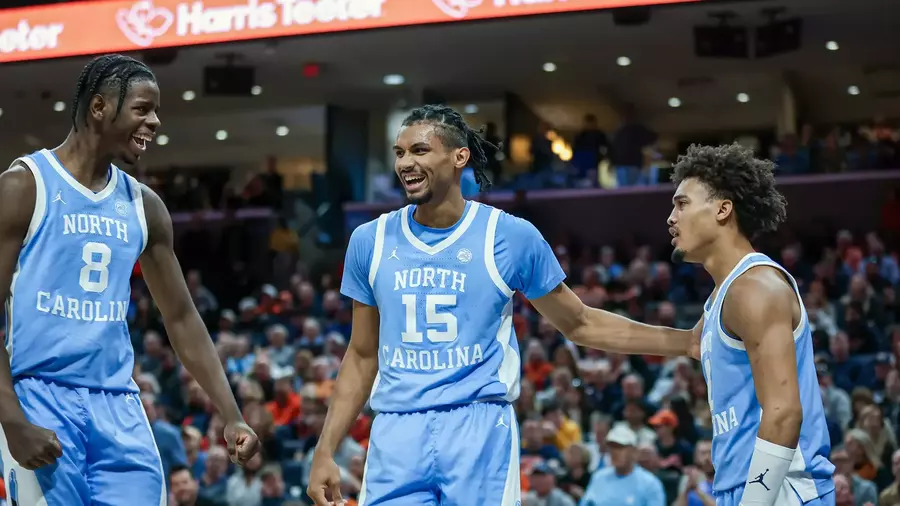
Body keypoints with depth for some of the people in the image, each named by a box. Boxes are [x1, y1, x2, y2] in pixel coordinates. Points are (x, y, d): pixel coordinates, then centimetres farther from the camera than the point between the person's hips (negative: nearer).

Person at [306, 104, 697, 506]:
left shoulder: (511, 236, -1)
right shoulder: (370, 241, 7)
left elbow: (580, 324, 10)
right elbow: (362, 356, 14)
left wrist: (689, 341, 5)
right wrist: (325, 451, 8)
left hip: (480, 430, -2)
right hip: (395, 435, 2)